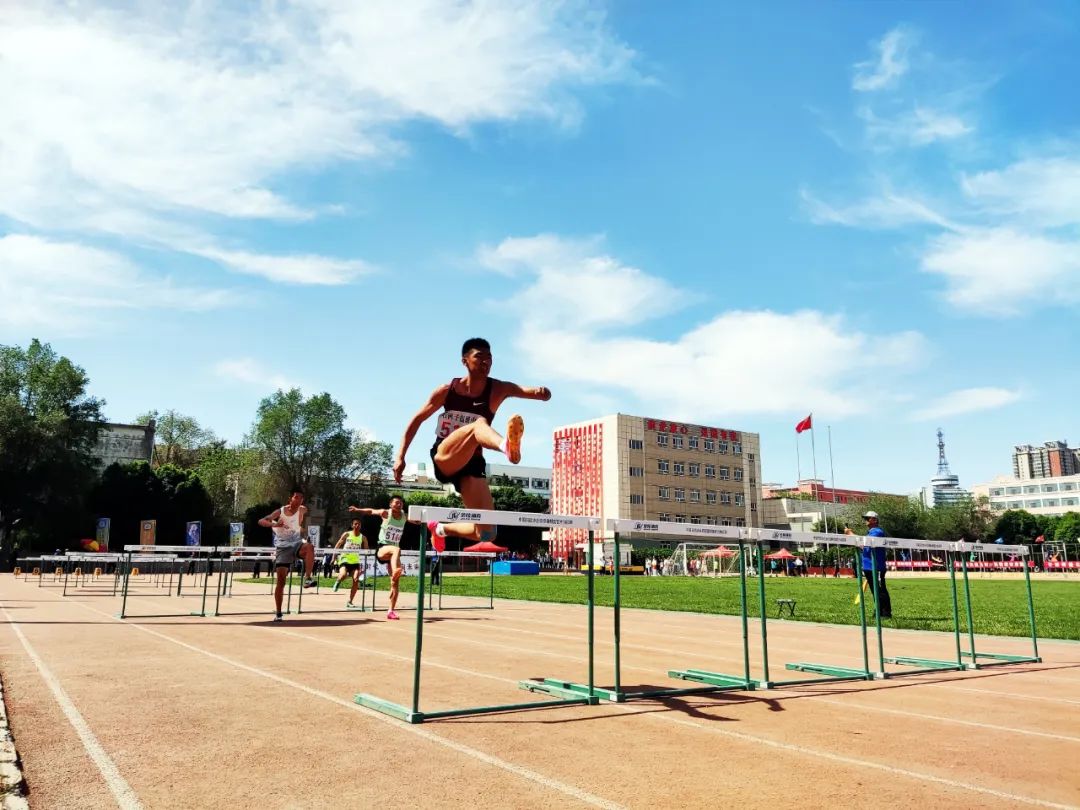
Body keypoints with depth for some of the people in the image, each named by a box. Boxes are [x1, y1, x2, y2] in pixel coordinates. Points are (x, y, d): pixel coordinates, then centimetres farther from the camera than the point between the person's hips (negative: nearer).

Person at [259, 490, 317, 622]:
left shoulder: (302, 510, 1)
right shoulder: (280, 512, -6)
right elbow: (261, 521, -12)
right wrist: (274, 524, -29)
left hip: (296, 542, 1)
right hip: (282, 546, -1)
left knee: (309, 547, -36)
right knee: (281, 579, -6)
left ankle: (308, 578, -31)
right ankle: (278, 613, 3)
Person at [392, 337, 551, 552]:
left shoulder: (498, 389, -2)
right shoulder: (447, 390, -2)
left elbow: (527, 391, -19)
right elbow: (417, 419, 7)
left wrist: (541, 393, -43)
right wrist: (400, 456, 2)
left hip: (472, 463, 3)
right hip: (444, 458, -3)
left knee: (486, 534, -7)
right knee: (479, 423, -33)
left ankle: (441, 528, 23)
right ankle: (505, 445, -70)